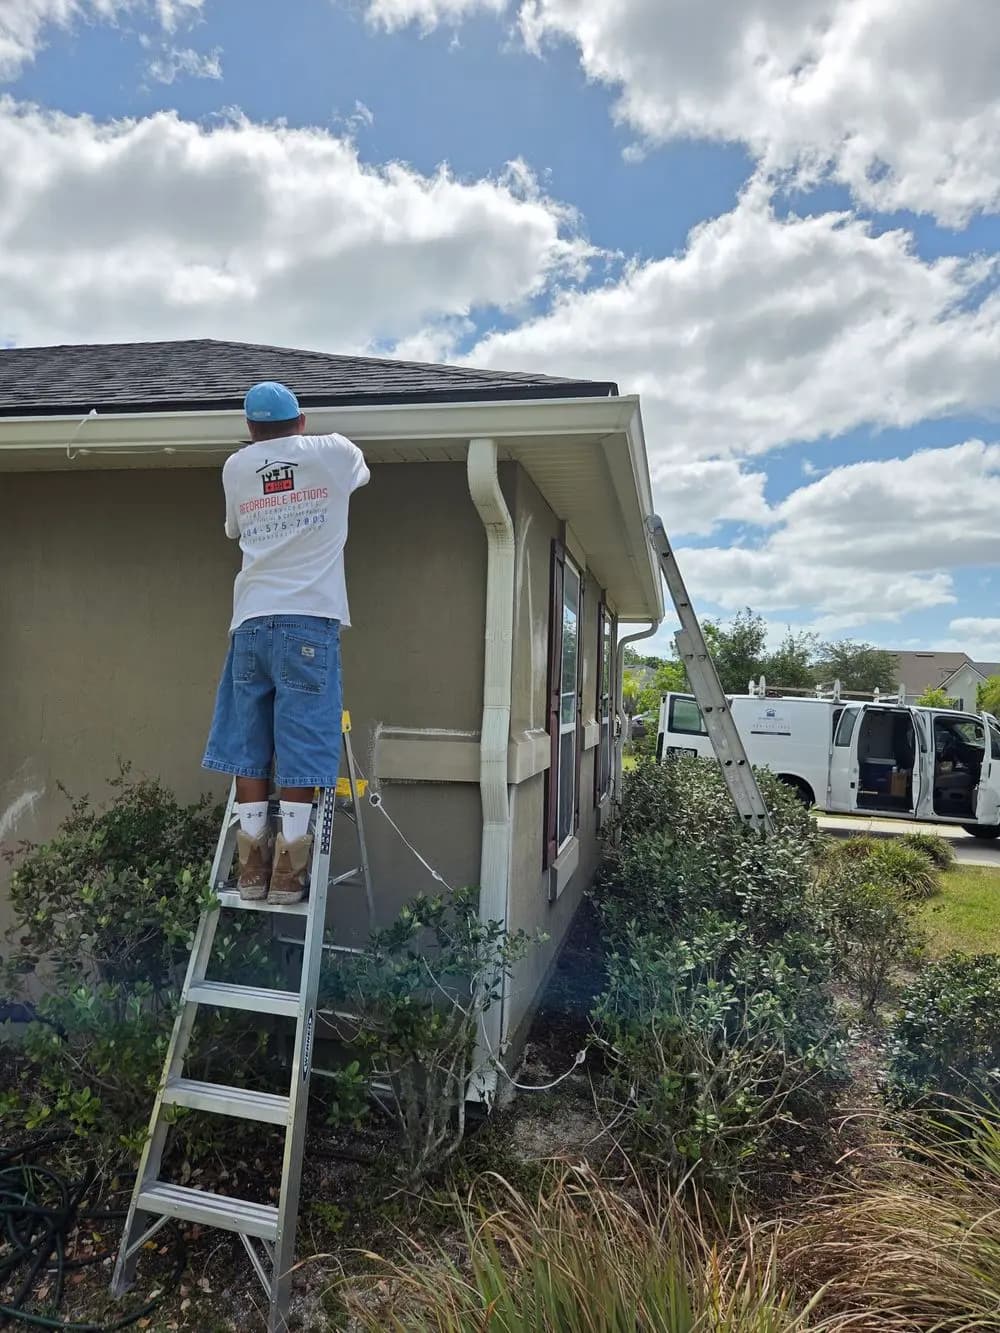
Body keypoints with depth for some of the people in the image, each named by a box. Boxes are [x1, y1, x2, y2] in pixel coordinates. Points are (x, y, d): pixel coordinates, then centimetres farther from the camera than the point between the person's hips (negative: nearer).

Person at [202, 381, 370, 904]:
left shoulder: (235, 468, 14)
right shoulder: (334, 452, 8)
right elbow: (362, 473, 32)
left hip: (250, 621, 3)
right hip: (308, 620, -3)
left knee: (248, 750, 7)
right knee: (298, 751, -2)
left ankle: (252, 869, 10)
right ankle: (287, 874, 0)